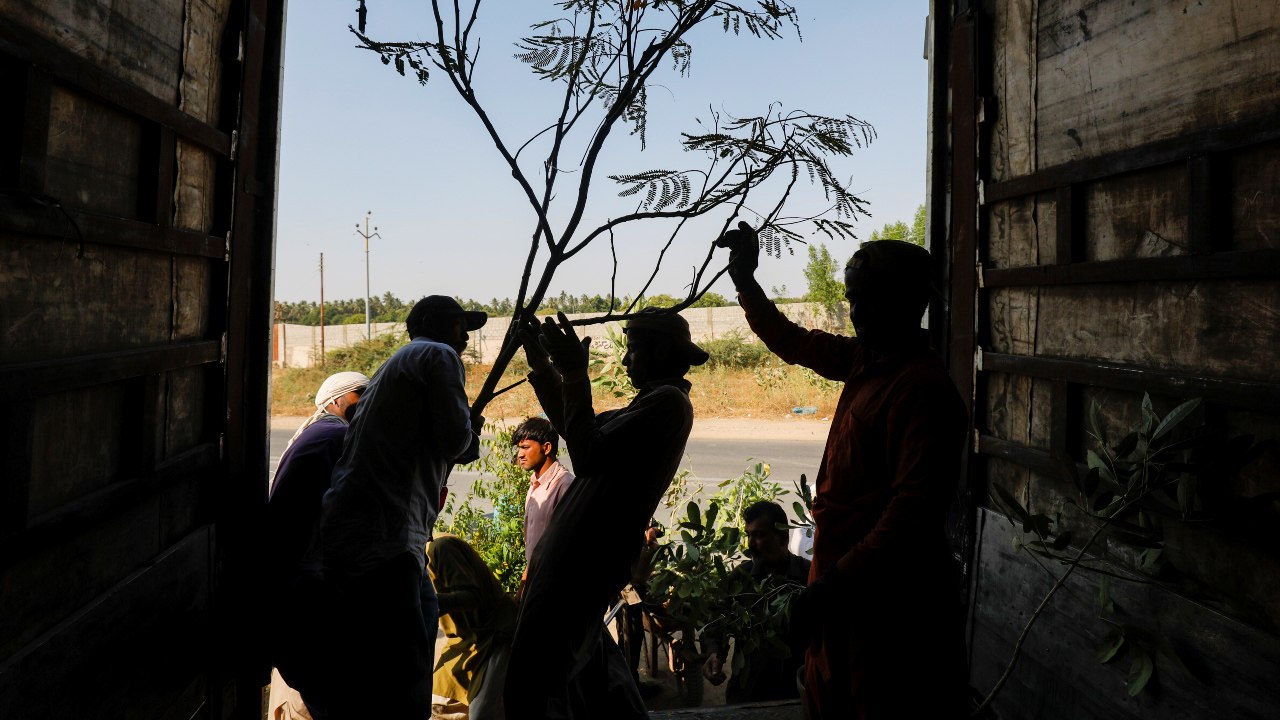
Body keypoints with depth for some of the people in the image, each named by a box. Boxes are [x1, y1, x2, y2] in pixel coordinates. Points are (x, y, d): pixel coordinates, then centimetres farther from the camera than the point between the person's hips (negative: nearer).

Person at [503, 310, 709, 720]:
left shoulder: (668, 401, -16)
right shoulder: (655, 402, 15)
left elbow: (588, 455, -24)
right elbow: (571, 426, 22)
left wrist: (574, 374, -20)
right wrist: (542, 363, 18)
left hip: (584, 559, -10)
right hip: (584, 552, 10)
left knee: (533, 683, -2)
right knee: (587, 669, 25)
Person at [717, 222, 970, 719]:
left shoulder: (924, 388, -22)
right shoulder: (864, 362, 4)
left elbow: (915, 510, -28)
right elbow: (792, 343, 19)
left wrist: (836, 582, -28)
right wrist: (745, 279, 16)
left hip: (889, 593, -9)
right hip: (842, 573, 9)